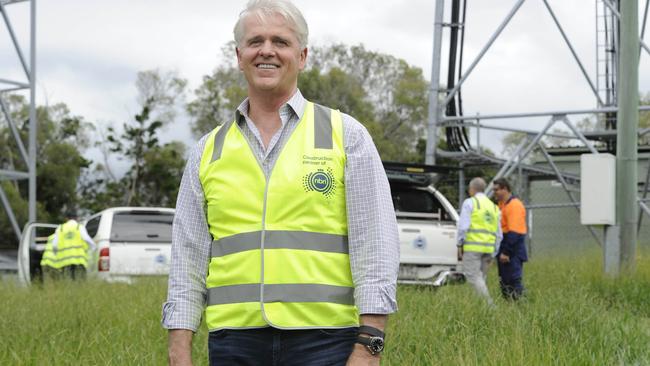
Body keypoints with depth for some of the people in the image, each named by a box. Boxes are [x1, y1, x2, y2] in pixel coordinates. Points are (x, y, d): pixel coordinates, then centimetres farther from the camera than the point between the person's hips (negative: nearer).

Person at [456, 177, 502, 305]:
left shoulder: (470, 202, 0)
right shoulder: (493, 207, 20)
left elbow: (463, 226, -10)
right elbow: (498, 234, 18)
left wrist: (459, 244, -2)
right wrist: (492, 254, 21)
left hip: (472, 247, -6)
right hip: (488, 248, 7)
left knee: (473, 276, -8)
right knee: (481, 278, 11)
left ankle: (488, 302, -22)